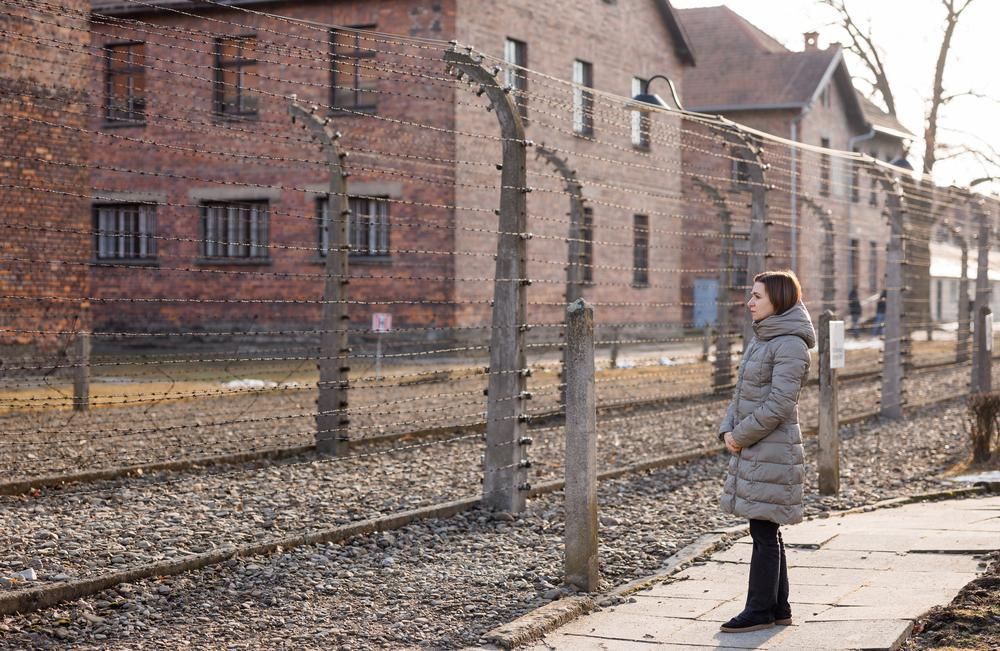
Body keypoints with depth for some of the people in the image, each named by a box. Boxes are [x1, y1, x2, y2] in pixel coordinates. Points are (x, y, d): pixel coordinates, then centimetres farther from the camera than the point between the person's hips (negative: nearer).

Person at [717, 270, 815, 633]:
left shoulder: (789, 345, -14)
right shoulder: (760, 340, 15)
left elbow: (778, 404, -20)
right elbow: (742, 392, 18)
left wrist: (742, 435, -14)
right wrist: (728, 429, 3)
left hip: (772, 452, -9)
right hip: (752, 451, 9)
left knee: (764, 533, -3)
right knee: (766, 533, 13)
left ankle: (760, 610, 4)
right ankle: (778, 608, 20)